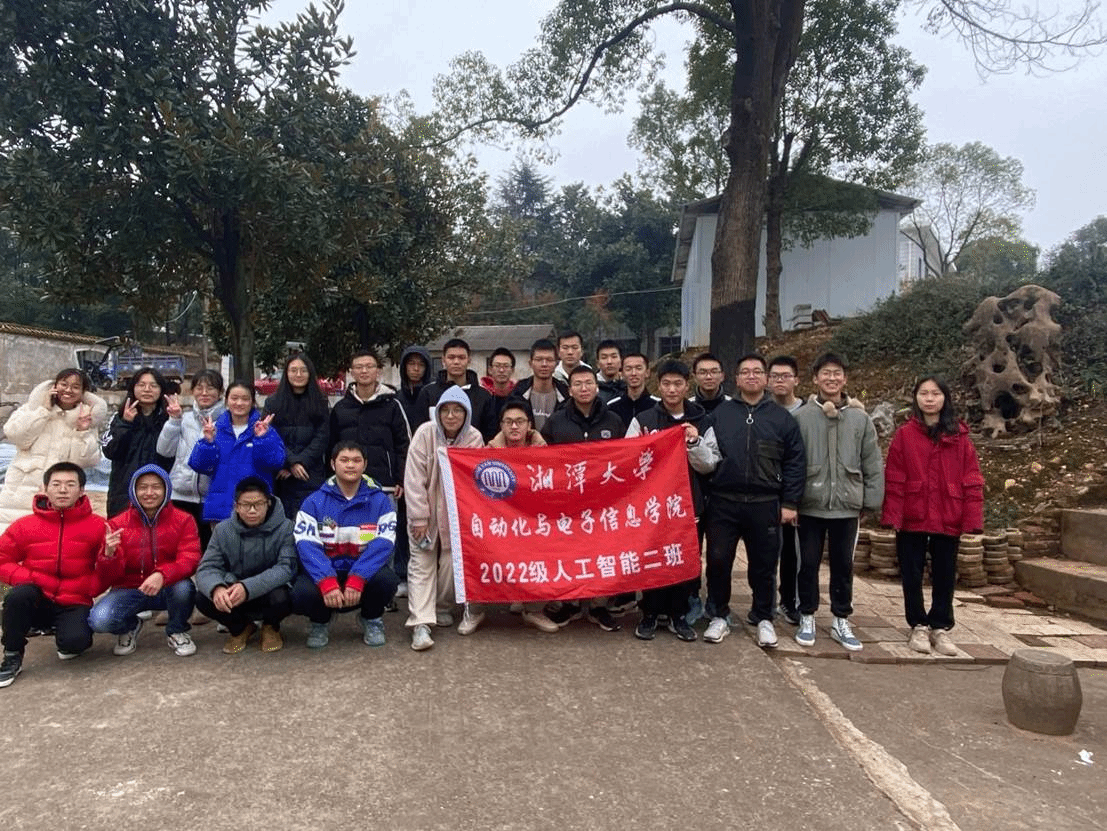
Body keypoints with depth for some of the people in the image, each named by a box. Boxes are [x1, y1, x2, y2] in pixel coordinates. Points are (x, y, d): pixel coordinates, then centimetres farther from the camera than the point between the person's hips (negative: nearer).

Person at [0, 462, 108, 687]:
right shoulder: (24, 526, -1)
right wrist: (28, 579, -11)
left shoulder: (97, 526, -6)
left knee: (75, 641, -29)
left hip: (74, 604, -1)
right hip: (37, 602, 2)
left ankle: (65, 635, 13)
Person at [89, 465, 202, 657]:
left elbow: (190, 561, -18)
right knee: (99, 620, -27)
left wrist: (162, 575, -39)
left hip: (167, 589, -1)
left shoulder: (183, 520, -7)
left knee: (183, 587, -35)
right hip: (130, 590, 1)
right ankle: (130, 627, 13)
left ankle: (177, 631, 0)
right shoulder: (118, 524, -4)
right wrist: (110, 555, -31)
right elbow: (109, 578, -7)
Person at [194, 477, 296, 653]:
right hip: (233, 594, 3)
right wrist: (216, 588, -37)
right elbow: (207, 567, -11)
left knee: (281, 598, -35)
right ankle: (240, 628, 8)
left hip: (270, 591, -3)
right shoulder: (223, 530, -4)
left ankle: (271, 627, 4)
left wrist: (248, 588, -39)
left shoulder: (285, 528, -15)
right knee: (203, 598, -24)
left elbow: (286, 568, -24)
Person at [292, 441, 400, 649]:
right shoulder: (314, 502, -3)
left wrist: (357, 579, -28)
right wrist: (327, 582, -30)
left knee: (386, 579, -31)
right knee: (302, 593, -31)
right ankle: (321, 620, 8)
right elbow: (307, 546, -14)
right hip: (324, 573, 0)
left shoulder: (380, 501, -3)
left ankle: (372, 619, 6)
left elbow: (382, 544, -14)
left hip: (365, 572, 0)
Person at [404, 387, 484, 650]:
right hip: (426, 510, -2)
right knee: (421, 564, -6)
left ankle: (442, 607, 27)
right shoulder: (425, 433, -15)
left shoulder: (474, 438, -10)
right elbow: (415, 478, -14)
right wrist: (419, 518, -14)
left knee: (452, 562, 4)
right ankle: (420, 623, -9)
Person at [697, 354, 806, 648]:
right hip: (723, 502, 0)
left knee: (764, 564, 9)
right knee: (718, 560, 5)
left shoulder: (782, 417, 5)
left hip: (765, 505, 0)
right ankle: (719, 616, 22)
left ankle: (763, 618, 27)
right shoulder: (720, 413, 5)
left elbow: (795, 462, 3)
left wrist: (789, 502, -1)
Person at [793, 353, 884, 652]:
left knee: (843, 565, 12)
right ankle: (807, 618, 23)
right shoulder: (801, 416, -4)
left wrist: (871, 501, 2)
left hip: (847, 506, 2)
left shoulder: (860, 418, 2)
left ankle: (841, 621, 26)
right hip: (811, 505, -1)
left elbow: (873, 465, 5)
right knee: (808, 564, 8)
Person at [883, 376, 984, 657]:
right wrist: (892, 515, -10)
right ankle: (919, 627, 24)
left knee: (945, 576, 12)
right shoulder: (905, 434, -2)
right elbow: (894, 479, -5)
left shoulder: (959, 436, 1)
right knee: (912, 575, 9)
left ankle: (940, 628, 26)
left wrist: (972, 518, -5)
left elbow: (972, 480, 0)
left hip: (948, 520, 1)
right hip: (912, 519, -1)